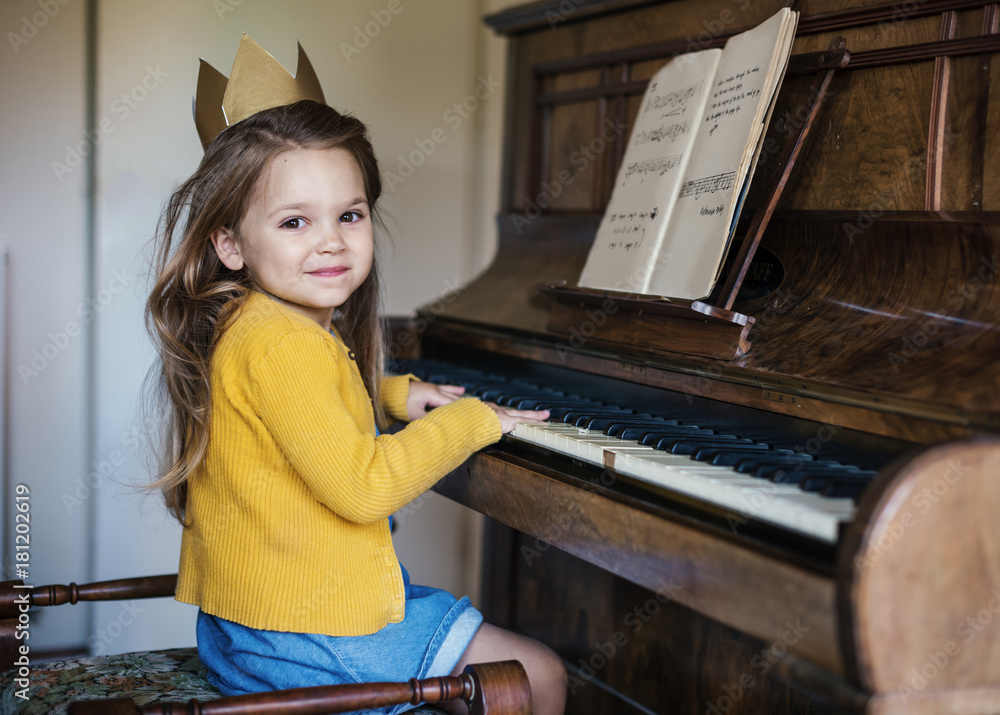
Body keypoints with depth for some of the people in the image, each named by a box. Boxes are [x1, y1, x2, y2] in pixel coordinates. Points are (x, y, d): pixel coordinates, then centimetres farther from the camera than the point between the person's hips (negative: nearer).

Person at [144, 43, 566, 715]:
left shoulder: (247, 325, 8)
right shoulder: (285, 344, -24)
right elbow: (362, 486, -27)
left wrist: (395, 394, 18)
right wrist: (473, 420, -15)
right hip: (306, 639, -10)